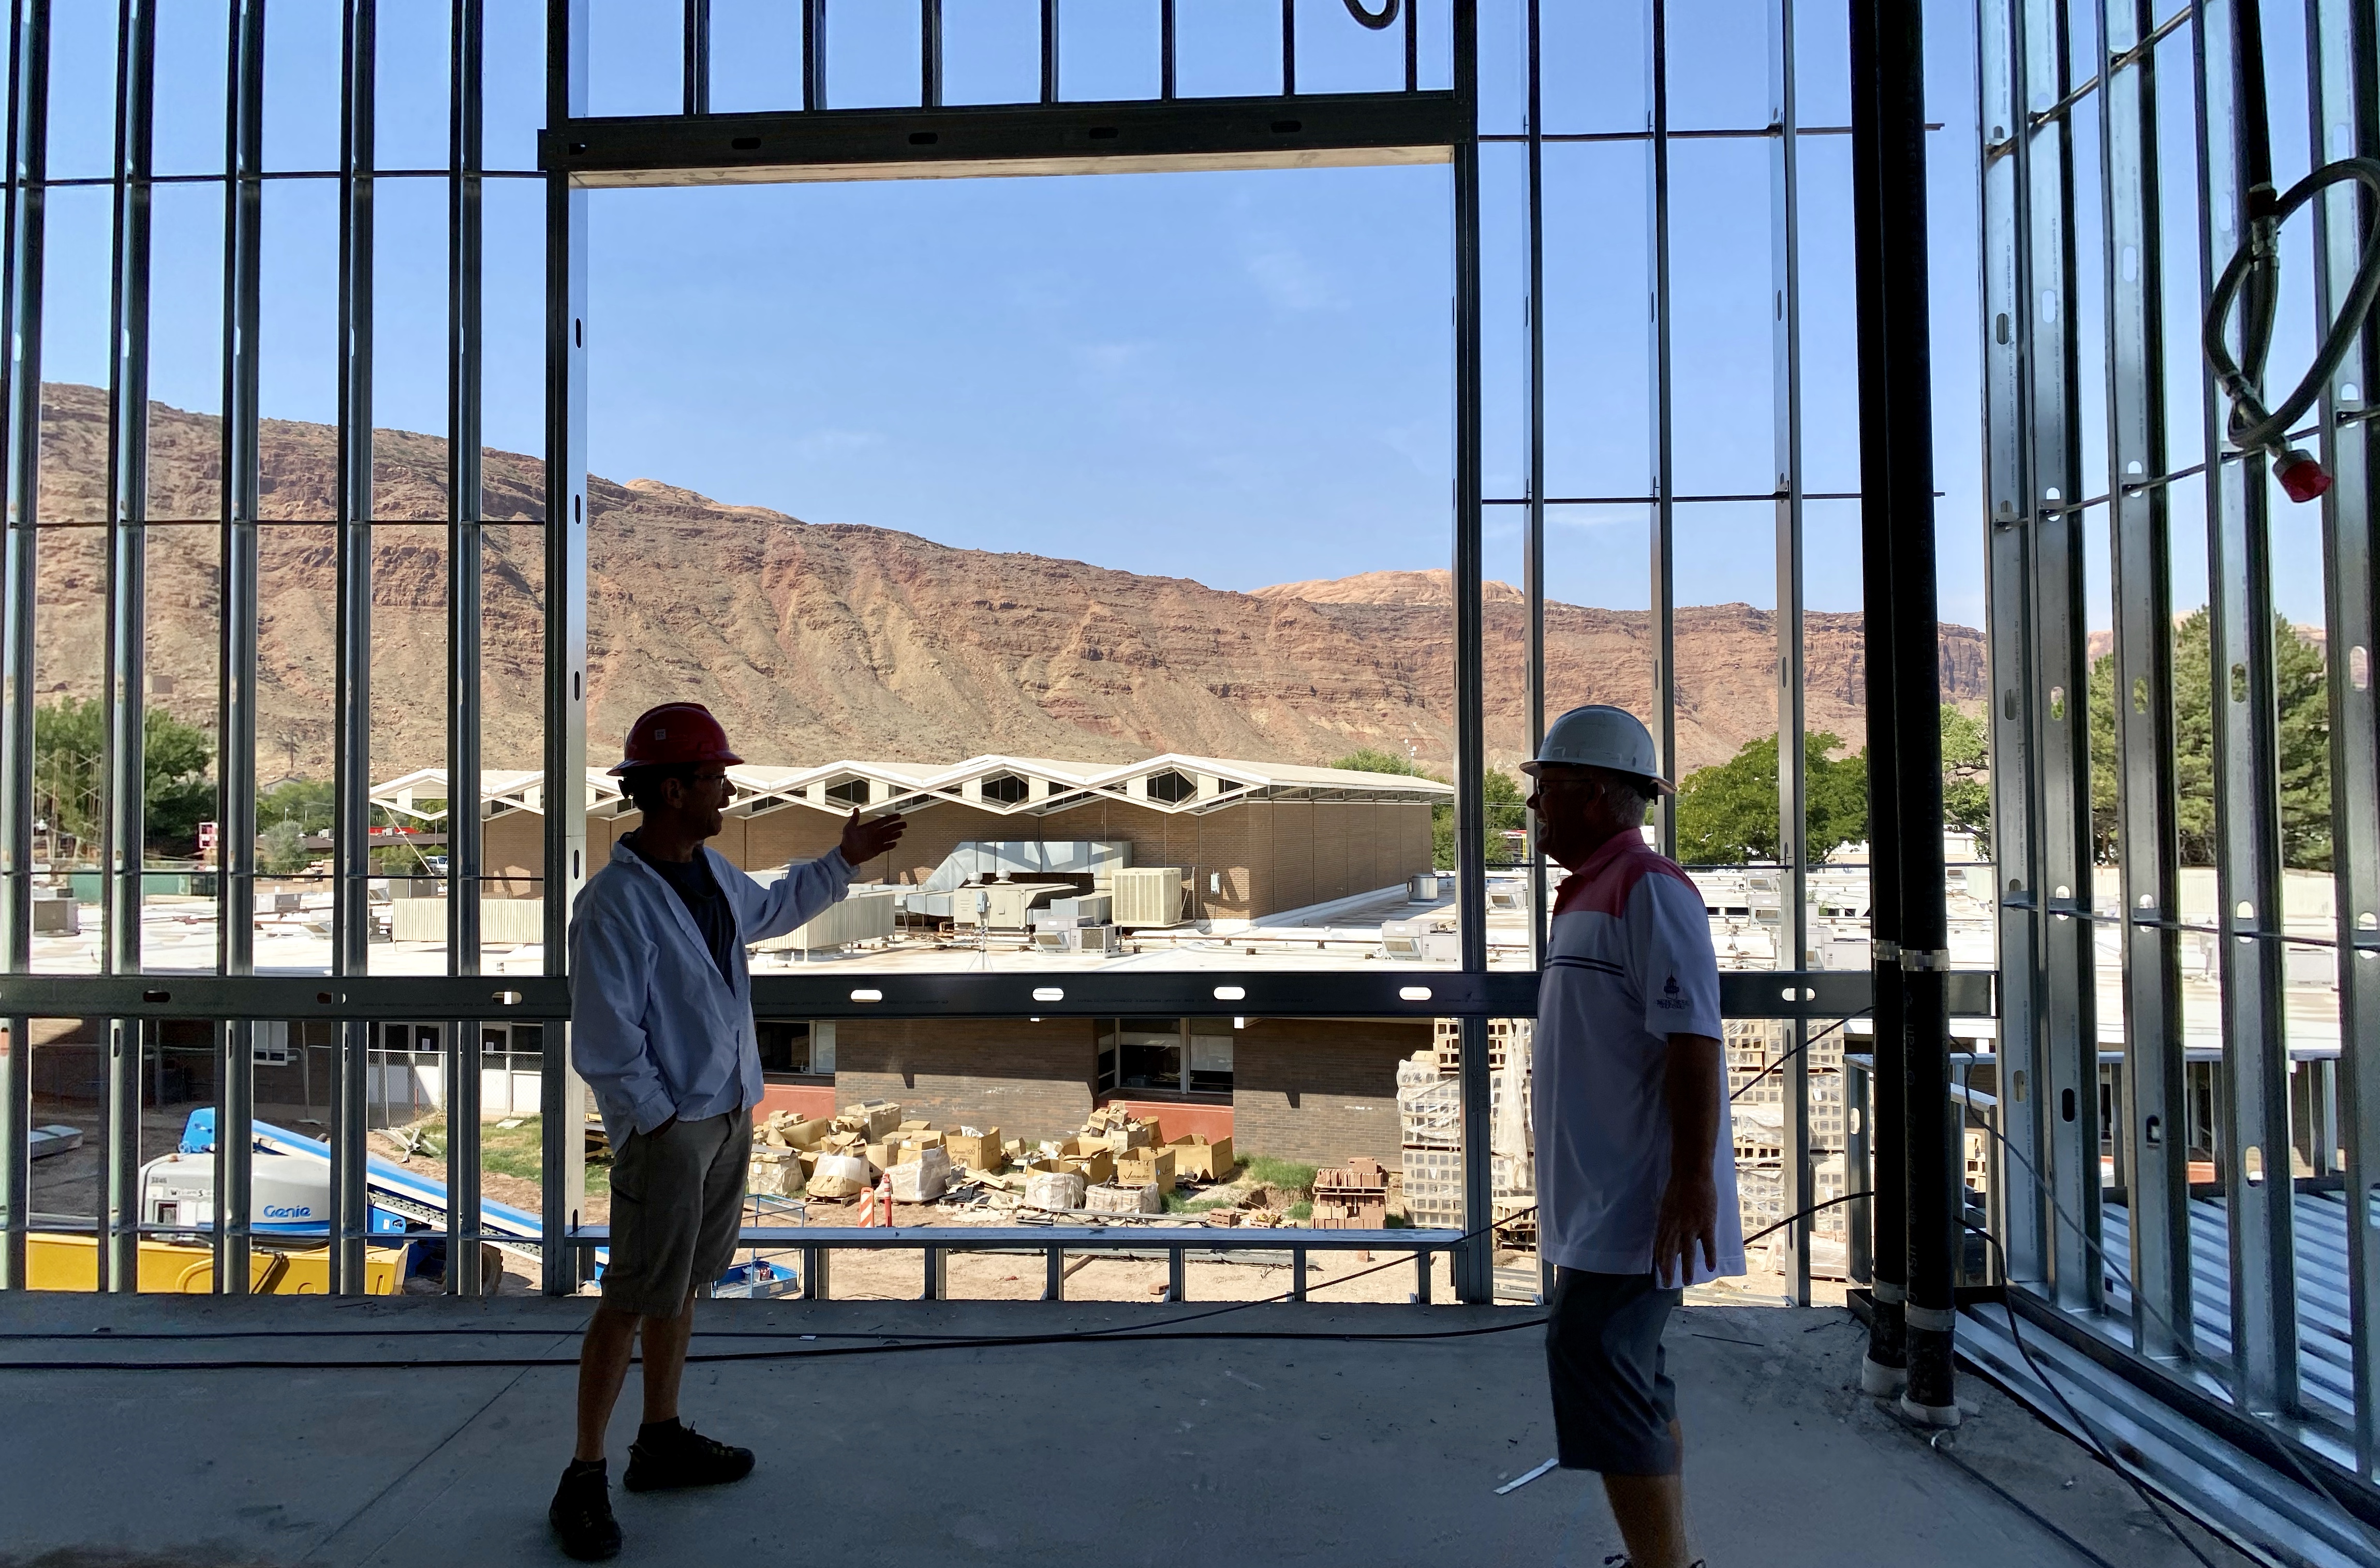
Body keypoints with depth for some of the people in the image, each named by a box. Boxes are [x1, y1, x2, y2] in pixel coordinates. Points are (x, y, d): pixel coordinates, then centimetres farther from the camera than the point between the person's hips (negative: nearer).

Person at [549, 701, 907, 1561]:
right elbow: (604, 1040, -18)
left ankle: (661, 1441, 32)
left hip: (729, 1111, 8)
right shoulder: (615, 903, -20)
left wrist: (844, 859, 24)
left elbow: (770, 910, 27)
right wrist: (658, 1126, -14)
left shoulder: (712, 871, 5)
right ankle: (585, 1477, 15)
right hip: (666, 1128, -8)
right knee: (635, 1298, 0)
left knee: (685, 1284, 17)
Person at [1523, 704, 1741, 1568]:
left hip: (1638, 1201, -10)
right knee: (1631, 1376, 16)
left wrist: (1694, 1179, -26)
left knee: (1593, 1361, -11)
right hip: (1605, 1198, 10)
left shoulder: (1649, 888, -15)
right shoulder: (1590, 894, 15)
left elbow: (1692, 1041, -22)